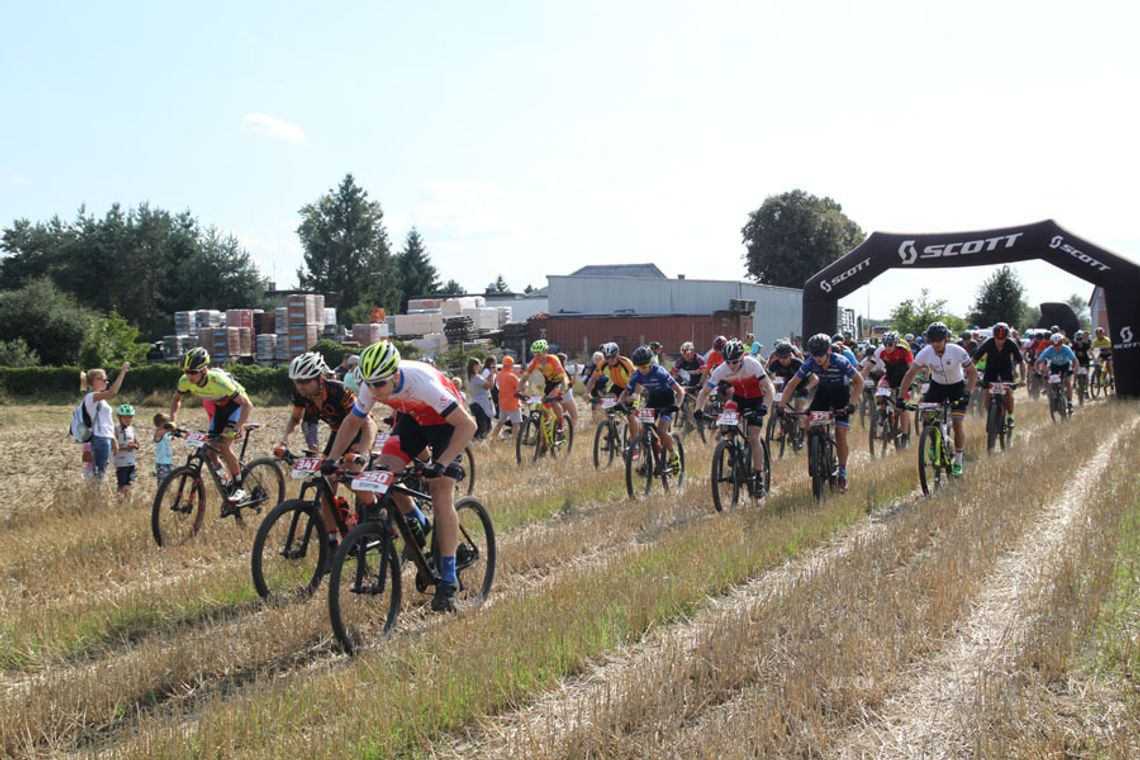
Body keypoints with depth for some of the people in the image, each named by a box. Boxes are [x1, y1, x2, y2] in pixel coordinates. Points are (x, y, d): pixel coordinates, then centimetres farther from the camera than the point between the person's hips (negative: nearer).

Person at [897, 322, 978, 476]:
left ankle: (958, 460, 7)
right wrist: (900, 397, -20)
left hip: (957, 387, -2)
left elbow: (972, 372, -17)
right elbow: (910, 374, -13)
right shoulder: (924, 354, -23)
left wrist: (968, 393, -30)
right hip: (936, 386, 2)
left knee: (958, 423, -12)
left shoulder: (958, 351, -27)